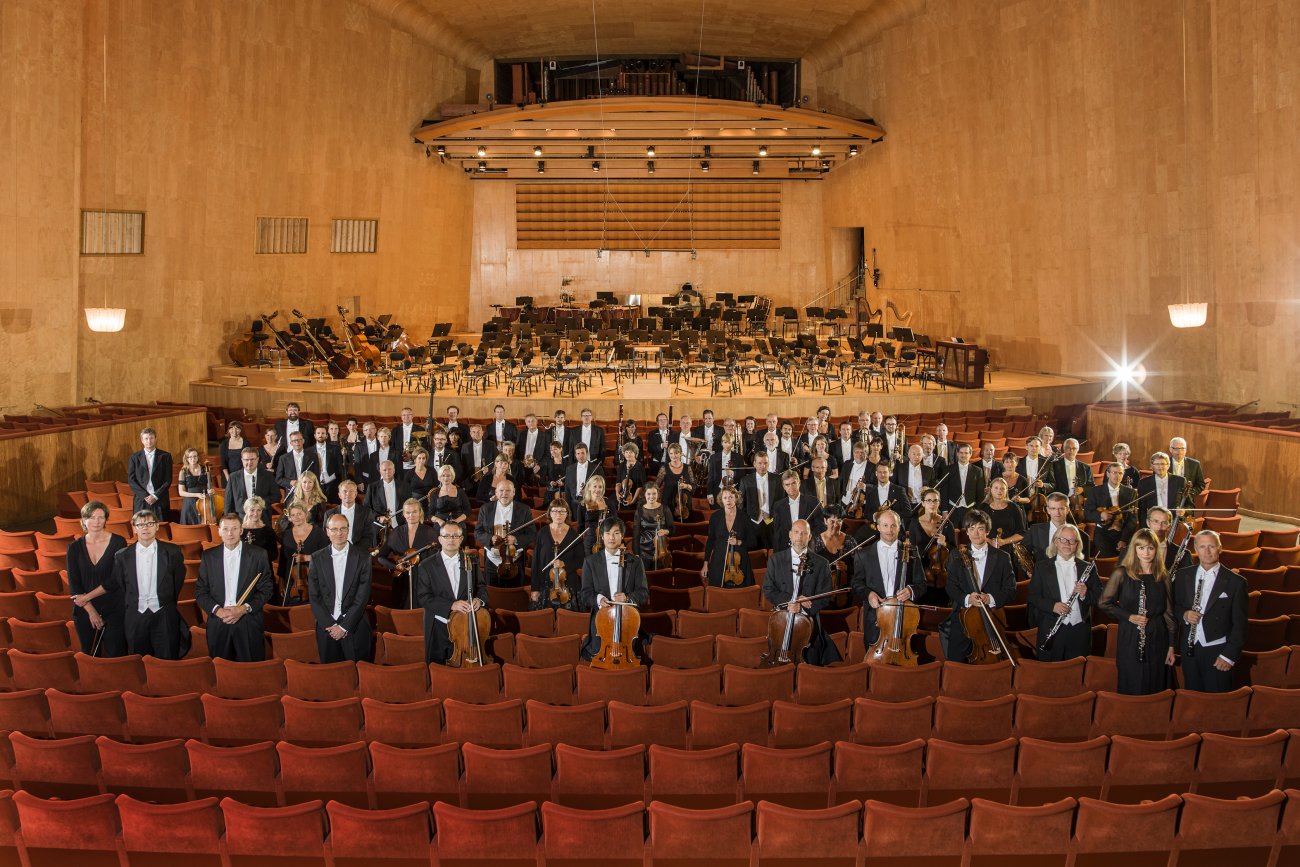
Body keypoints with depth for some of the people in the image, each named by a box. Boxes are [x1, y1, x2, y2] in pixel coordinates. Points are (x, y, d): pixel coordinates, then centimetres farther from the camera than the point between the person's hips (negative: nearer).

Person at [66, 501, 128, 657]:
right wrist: (91, 611, -7)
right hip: (84, 611, 3)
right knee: (89, 657, 11)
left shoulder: (118, 542, -6)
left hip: (113, 609, -3)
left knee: (114, 656, -2)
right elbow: (74, 584, 1)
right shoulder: (75, 547, 3)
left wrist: (87, 597, -9)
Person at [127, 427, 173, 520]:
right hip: (141, 501, 0)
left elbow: (168, 480, 3)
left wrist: (156, 496, -8)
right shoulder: (134, 458, 8)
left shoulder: (165, 456, 6)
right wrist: (145, 495, -8)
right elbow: (131, 480, 4)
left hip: (160, 501, 0)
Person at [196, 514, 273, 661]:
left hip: (249, 625, -1)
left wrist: (244, 609, -12)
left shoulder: (258, 555, 1)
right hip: (218, 625, 2)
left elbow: (266, 589, 0)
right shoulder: (208, 556, 8)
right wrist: (217, 610, -9)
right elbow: (200, 591, 7)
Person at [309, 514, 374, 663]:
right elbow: (314, 596, 1)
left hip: (355, 626, -1)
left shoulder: (362, 557, -3)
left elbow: (363, 596, -7)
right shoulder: (317, 558, 2)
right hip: (326, 627, 2)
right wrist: (330, 625, -8)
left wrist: (344, 626, -11)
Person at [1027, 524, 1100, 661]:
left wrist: (1085, 594, -13)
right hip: (1051, 630, -1)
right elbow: (1033, 596, 1)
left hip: (1080, 631, 2)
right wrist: (1052, 605, -16)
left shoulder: (1087, 568, 10)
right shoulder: (1042, 566, 6)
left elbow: (1099, 597, 8)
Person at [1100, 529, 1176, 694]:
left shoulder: (1163, 577, 5)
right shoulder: (1121, 574, -5)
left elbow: (1168, 611, 8)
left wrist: (1171, 645, 6)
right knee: (1132, 689, 3)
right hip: (1129, 639, -3)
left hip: (1158, 639, 3)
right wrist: (1129, 616, -11)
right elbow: (1104, 603, 0)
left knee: (1156, 690, 8)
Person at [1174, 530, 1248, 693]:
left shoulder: (1236, 582, -6)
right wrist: (1184, 615, -10)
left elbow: (1240, 623, -5)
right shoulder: (1182, 576, 5)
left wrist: (1229, 656, -10)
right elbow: (1174, 606, 14)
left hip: (1218, 651, -3)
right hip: (1190, 649, 3)